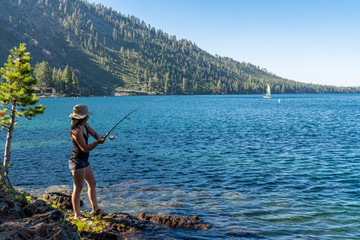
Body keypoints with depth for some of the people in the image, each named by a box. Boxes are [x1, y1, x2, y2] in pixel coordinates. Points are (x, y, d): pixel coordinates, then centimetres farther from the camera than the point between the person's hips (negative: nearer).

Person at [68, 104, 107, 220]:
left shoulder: (84, 125, 6)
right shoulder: (76, 131, -22)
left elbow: (95, 133, 8)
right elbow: (85, 148, -23)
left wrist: (99, 138, -13)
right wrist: (97, 143, -26)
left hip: (84, 161, 10)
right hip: (77, 161, -10)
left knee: (92, 184, 15)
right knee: (78, 187, -5)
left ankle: (96, 209, 27)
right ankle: (77, 215, 4)